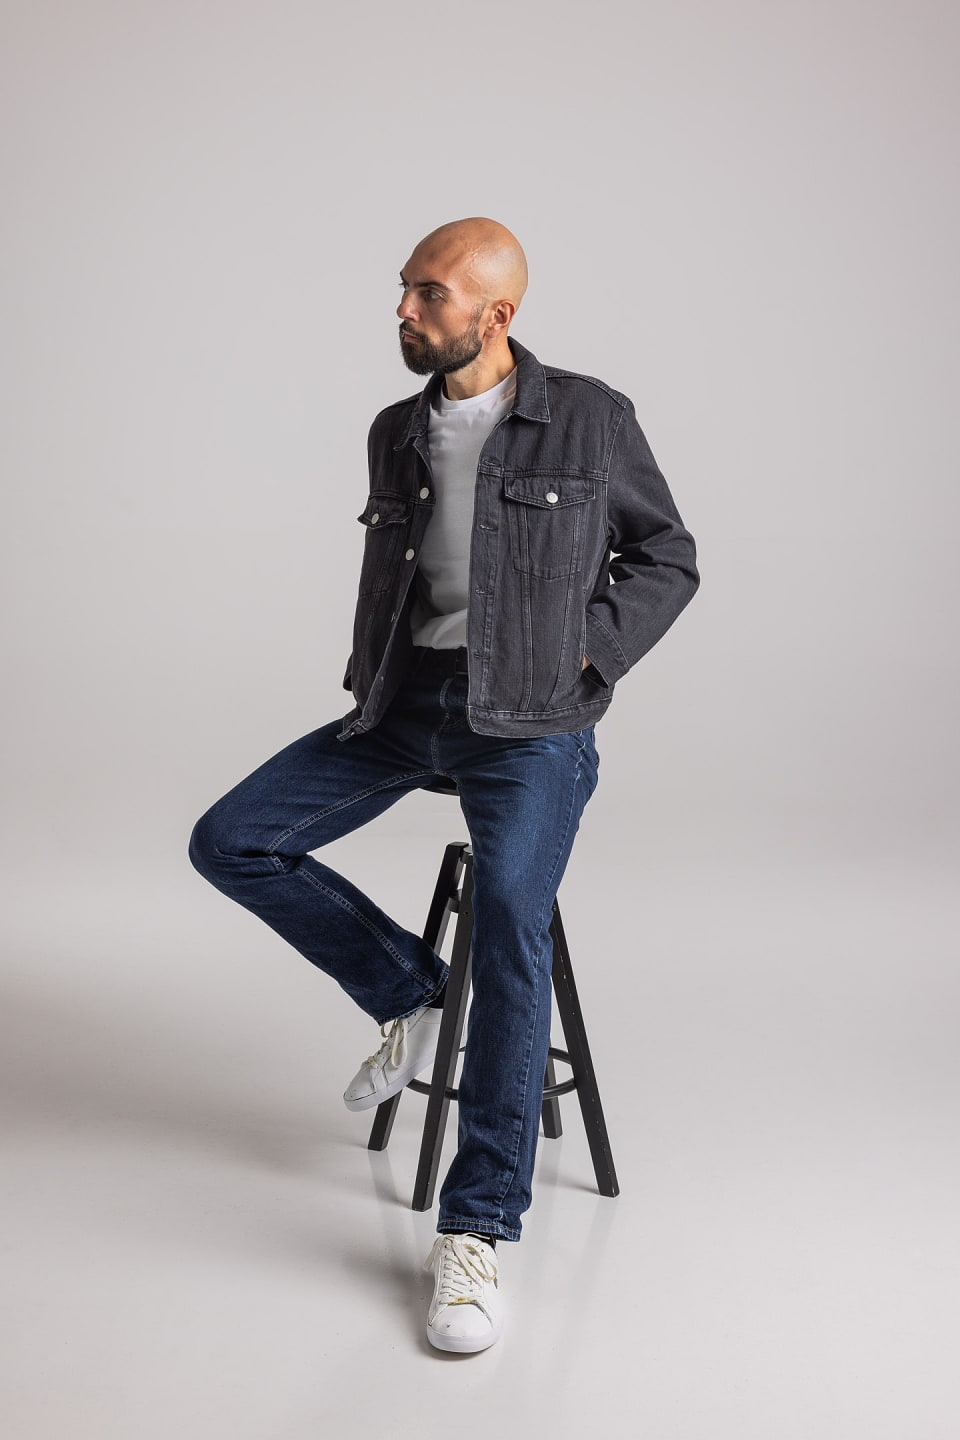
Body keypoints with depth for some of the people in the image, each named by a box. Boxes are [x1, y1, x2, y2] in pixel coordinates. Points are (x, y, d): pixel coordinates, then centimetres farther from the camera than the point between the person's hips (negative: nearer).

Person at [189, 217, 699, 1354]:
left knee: (510, 908, -31)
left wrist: (582, 658, -8)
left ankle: (478, 1228, -21)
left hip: (530, 719, -5)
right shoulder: (394, 432, 10)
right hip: (402, 708, 5)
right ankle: (408, 993, 12)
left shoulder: (589, 418, -3)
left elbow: (667, 559, 5)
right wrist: (367, 676, 8)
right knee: (229, 843, -8)